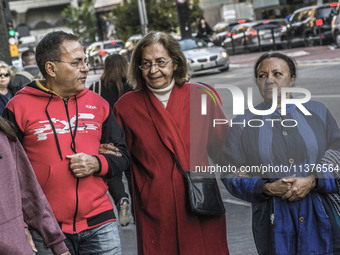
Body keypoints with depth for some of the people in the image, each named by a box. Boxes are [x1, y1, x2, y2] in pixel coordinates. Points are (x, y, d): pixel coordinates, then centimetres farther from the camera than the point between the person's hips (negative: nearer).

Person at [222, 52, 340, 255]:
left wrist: (313, 181, -14)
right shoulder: (243, 124, 4)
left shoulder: (318, 113, 7)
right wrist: (267, 188, -15)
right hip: (274, 222, -1)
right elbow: (232, 176, 1)